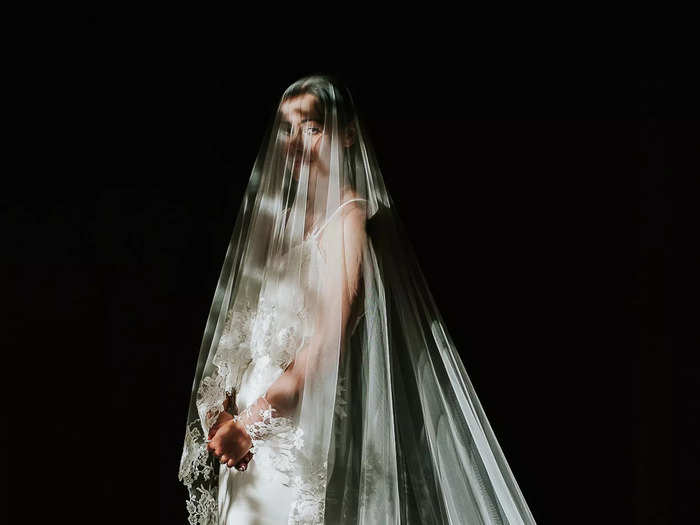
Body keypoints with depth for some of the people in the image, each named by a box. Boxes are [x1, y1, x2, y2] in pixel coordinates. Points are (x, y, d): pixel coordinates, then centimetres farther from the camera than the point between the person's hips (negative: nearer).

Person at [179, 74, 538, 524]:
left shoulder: (348, 215, -12)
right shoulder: (280, 216, 11)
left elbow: (327, 343, -19)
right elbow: (247, 325, 9)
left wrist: (252, 419, -18)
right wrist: (223, 409, -1)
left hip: (300, 423, -7)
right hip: (248, 423, 7)